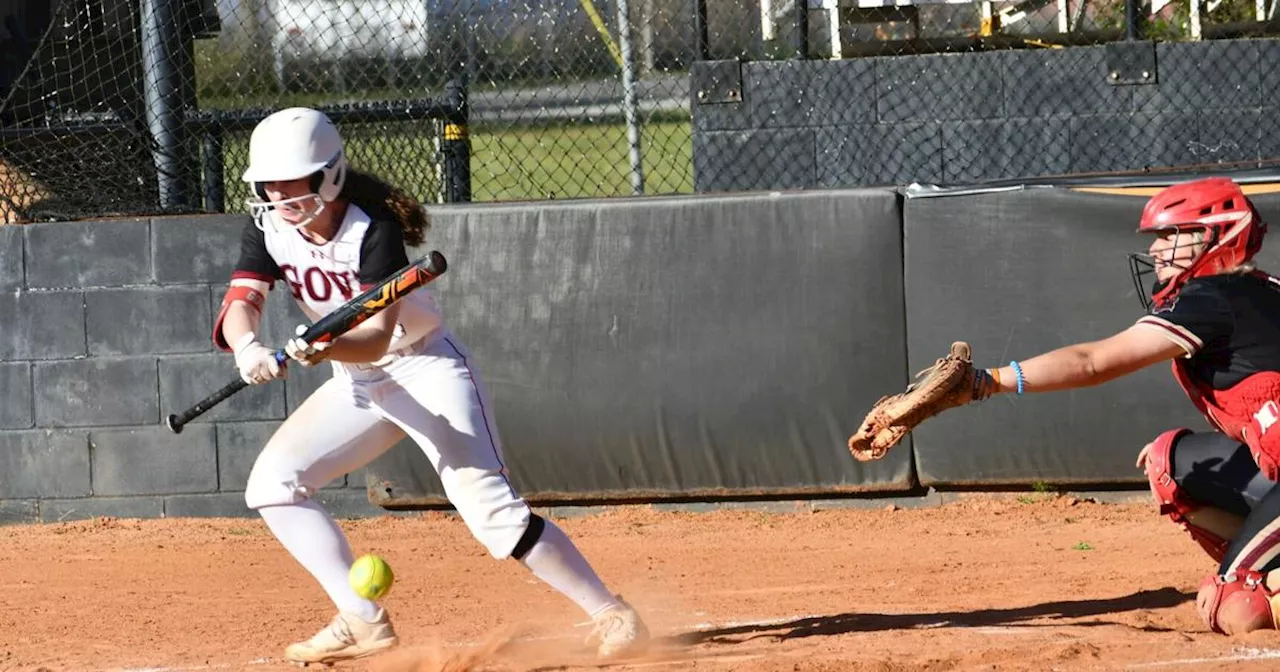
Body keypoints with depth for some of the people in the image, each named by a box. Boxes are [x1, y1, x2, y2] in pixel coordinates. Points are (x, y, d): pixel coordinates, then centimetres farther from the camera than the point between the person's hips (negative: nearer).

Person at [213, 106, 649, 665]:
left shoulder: (374, 230, -25)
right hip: (357, 383, 7)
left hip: (425, 367, -7)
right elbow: (240, 303, -20)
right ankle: (363, 622, -1)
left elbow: (377, 335, -33)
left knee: (487, 505, -21)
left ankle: (611, 616, -16)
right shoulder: (268, 228, -7)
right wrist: (247, 347, -43)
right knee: (272, 482, -4)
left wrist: (324, 347, -54)